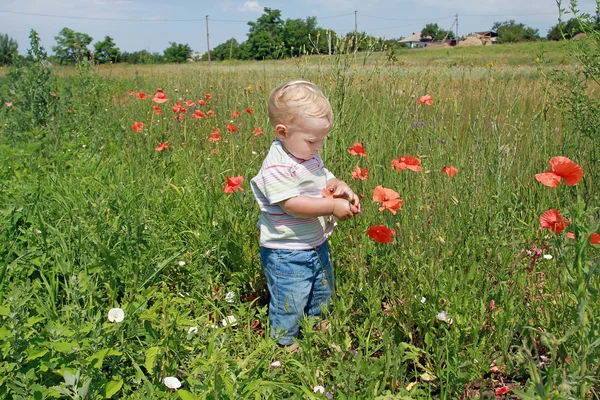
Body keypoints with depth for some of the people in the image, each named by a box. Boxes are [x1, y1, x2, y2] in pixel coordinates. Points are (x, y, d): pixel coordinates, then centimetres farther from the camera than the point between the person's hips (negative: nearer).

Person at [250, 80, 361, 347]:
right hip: (287, 254, -9)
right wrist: (333, 206, -29)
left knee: (322, 295, 26)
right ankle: (284, 347, 28)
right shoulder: (277, 167, -26)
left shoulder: (310, 156, 3)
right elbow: (292, 204, -30)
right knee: (289, 305, 4)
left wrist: (339, 186, -7)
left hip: (317, 244, 10)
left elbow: (325, 179, 16)